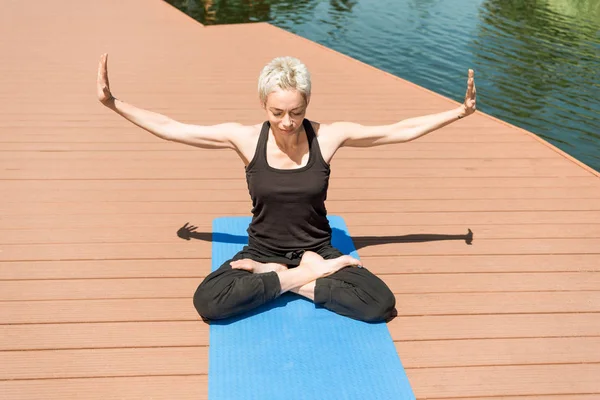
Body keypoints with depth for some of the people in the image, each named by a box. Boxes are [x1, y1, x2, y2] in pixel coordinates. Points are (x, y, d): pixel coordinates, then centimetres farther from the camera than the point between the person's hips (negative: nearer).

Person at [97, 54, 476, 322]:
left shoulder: (328, 136, -12)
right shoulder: (245, 137, -13)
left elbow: (400, 130, -5)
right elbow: (169, 127, -6)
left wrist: (459, 112, -7)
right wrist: (115, 103, -9)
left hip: (317, 250, 1)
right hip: (262, 250, -1)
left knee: (380, 303, -24)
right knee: (208, 301, -30)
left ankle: (273, 277, -10)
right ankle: (302, 276, -12)